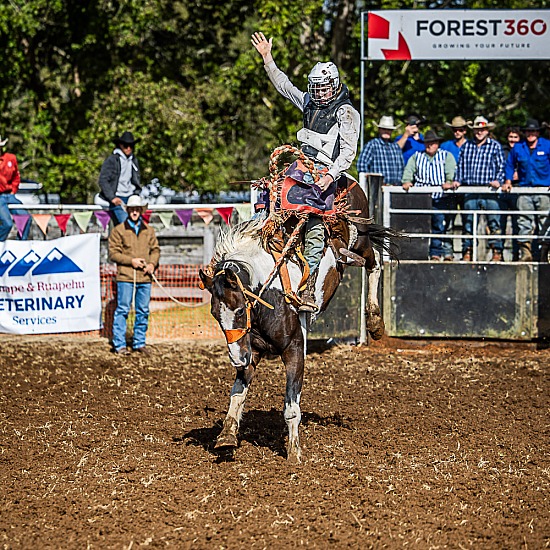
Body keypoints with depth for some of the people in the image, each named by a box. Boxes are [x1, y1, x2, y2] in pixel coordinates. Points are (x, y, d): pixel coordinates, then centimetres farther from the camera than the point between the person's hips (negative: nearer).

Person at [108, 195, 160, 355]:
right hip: (125, 277, -4)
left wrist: (152, 263, -2)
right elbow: (113, 253, -2)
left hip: (145, 277, 4)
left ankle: (139, 343, 18)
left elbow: (155, 250, 17)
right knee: (122, 310, -3)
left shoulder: (149, 231, 13)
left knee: (143, 311, 8)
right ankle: (119, 344, 1)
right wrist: (131, 261, -12)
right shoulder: (119, 230, 1)